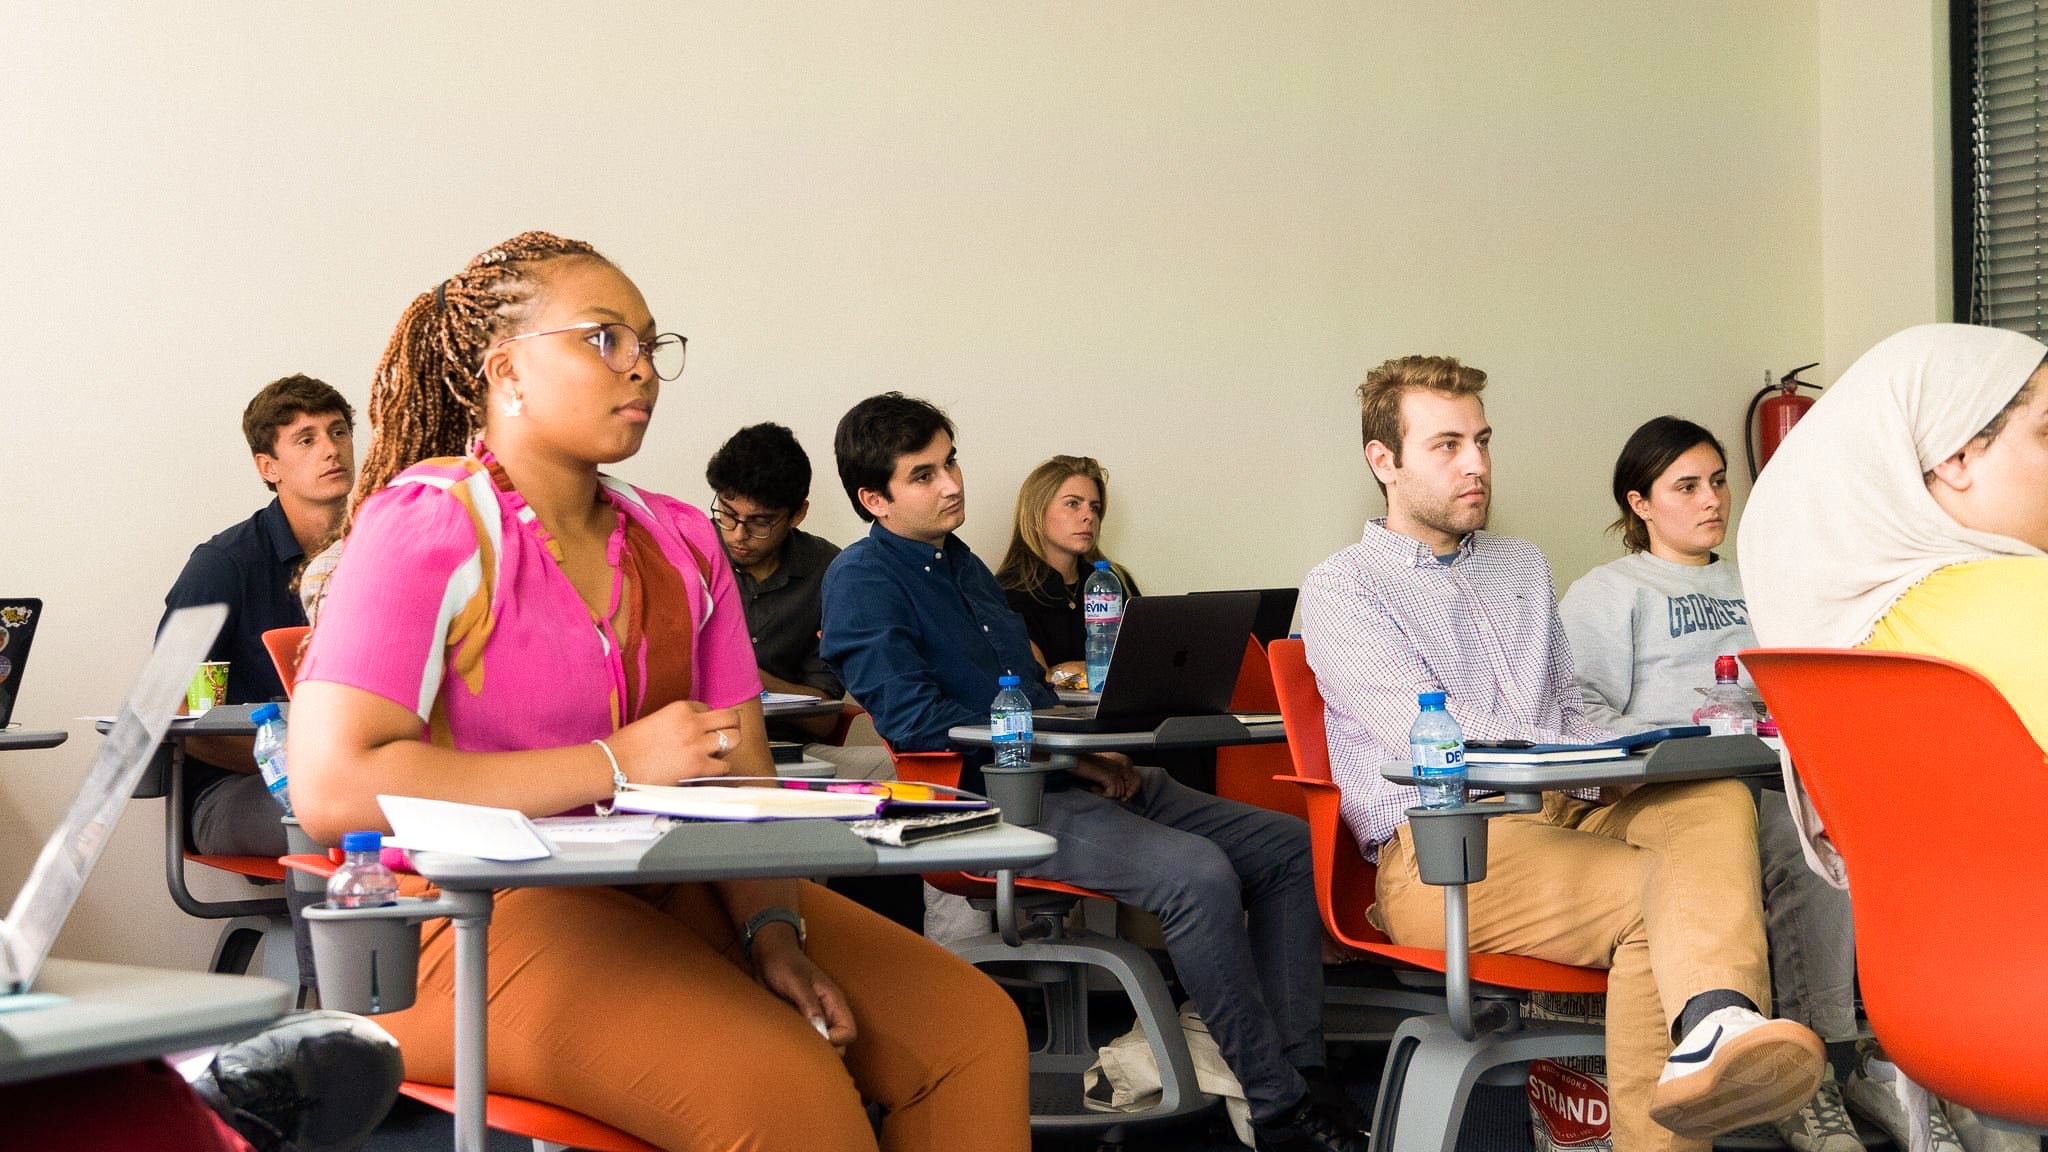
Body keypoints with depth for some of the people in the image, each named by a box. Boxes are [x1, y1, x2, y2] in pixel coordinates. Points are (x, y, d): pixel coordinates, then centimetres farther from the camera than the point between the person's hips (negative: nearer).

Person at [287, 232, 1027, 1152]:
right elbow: (330, 787, -20)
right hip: (475, 917, -7)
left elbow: (742, 782, 8)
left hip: (672, 892, 7)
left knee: (973, 1032, -7)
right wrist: (618, 765, -19)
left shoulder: (681, 543, 15)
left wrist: (772, 930, -13)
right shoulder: (427, 524, -7)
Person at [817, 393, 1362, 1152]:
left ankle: (1298, 1069, -5)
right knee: (1196, 873, -31)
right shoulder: (863, 579, -6)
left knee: (1287, 846, -1)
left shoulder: (960, 562, 21)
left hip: (1072, 777, 10)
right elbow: (911, 717, -18)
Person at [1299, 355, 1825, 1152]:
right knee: (1651, 893, -33)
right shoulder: (1341, 590, 5)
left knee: (1716, 799, -30)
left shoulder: (1523, 566, 28)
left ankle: (1716, 1027, -55)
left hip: (1564, 815, 6)